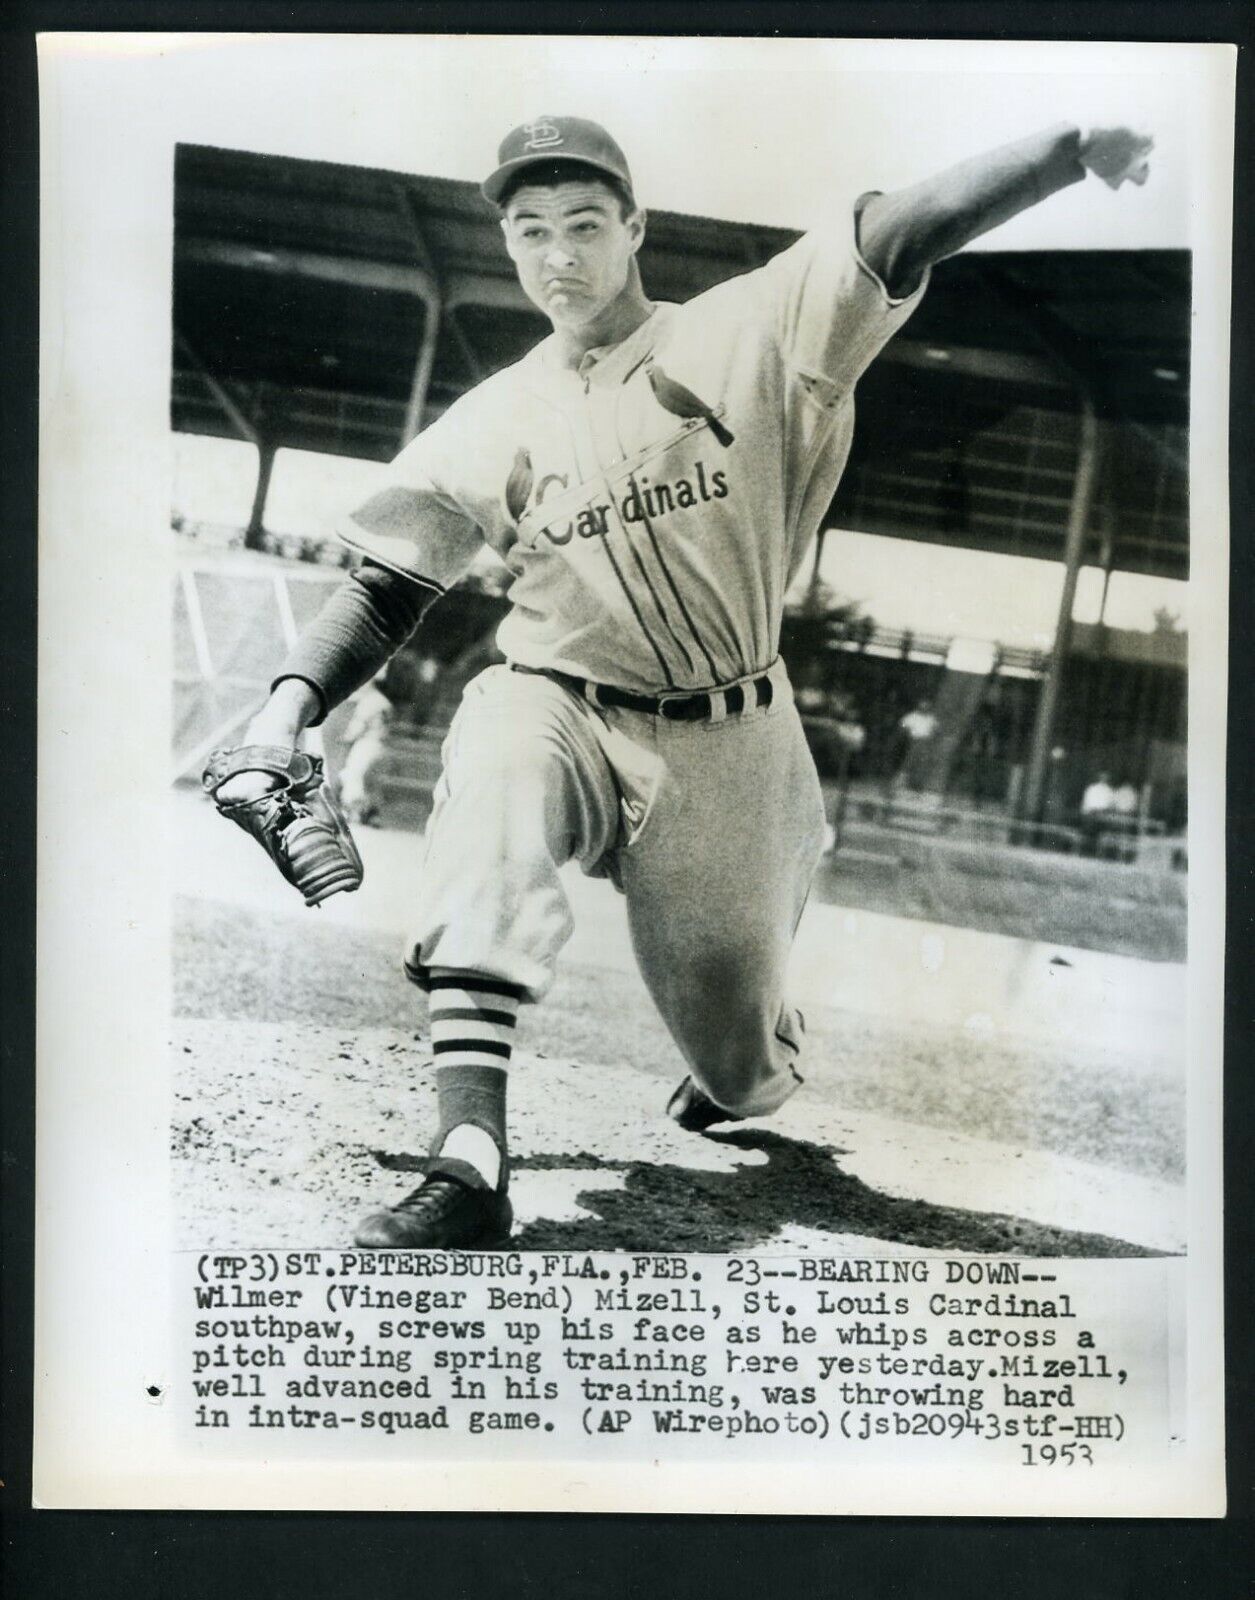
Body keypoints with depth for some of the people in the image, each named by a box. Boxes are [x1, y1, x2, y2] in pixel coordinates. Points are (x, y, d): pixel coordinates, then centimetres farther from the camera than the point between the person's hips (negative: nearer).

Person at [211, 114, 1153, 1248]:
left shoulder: (744, 336, -1)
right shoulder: (497, 422, 5)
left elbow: (915, 230, -12)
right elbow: (389, 585, 5)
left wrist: (1077, 147, -27)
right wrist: (288, 710, -10)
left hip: (725, 750, -1)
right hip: (565, 718, 1)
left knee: (740, 1071, 5)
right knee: (494, 761, -36)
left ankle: (752, 1063, 47)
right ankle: (470, 1164, -39)